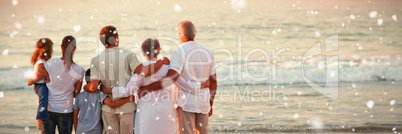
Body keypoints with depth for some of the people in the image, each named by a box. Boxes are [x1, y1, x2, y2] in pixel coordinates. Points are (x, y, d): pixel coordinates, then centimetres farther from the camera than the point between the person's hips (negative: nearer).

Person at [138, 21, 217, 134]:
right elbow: (213, 81, 7)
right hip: (202, 103, 5)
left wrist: (147, 88, -23)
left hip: (185, 103, -5)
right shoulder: (208, 53, 3)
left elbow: (170, 79, -27)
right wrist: (210, 105, 18)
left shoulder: (179, 53, -14)